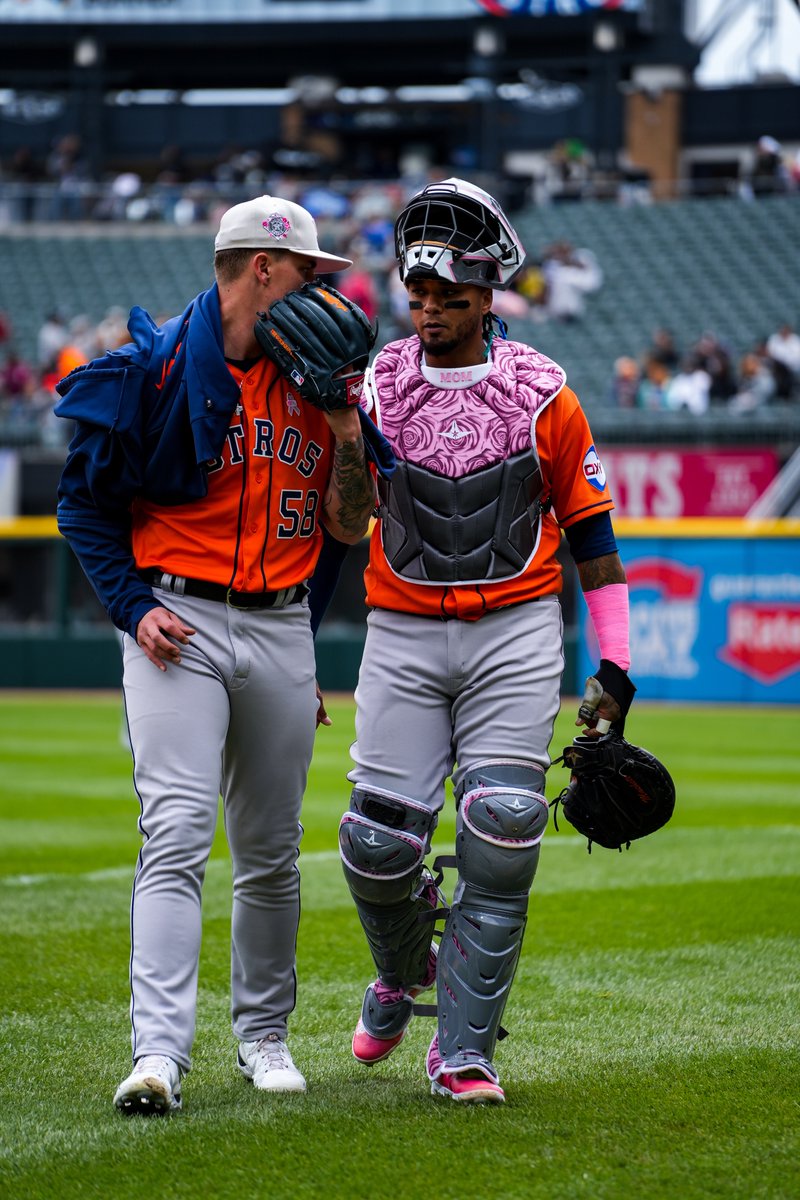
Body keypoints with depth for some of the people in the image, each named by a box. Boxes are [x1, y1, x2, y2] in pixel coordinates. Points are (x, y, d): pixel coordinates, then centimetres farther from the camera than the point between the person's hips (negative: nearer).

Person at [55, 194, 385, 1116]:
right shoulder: (156, 366, -6)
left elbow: (349, 526, 10)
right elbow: (84, 497, -1)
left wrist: (347, 434, -7)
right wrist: (134, 608, -10)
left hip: (281, 628, 5)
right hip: (180, 625, -5)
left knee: (271, 852, 11)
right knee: (177, 832, -17)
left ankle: (262, 1033, 26)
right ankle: (159, 1050, -22)